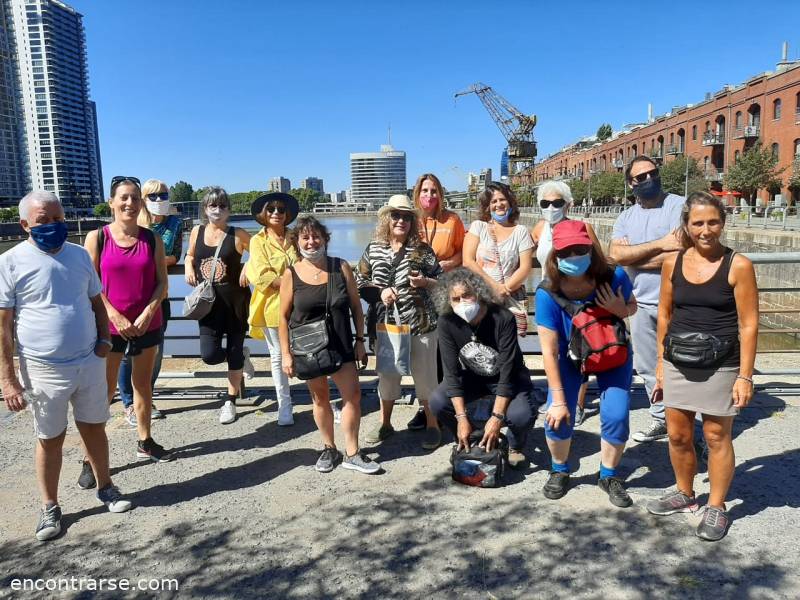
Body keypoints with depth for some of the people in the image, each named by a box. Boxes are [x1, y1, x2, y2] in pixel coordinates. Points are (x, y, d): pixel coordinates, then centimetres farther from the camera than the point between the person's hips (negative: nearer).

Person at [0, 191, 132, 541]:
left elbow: (96, 301, 14)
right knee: (49, 440, 10)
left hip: (90, 362, 3)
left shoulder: (79, 255, 4)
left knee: (94, 429, 15)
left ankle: (105, 487, 33)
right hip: (44, 370, -3)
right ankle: (50, 508, 27)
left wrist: (104, 339, -1)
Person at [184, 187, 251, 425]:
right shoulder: (197, 231, 5)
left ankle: (230, 401, 21)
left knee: (234, 352, 5)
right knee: (209, 354, -6)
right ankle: (240, 356, 29)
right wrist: (188, 267, 1)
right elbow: (190, 255, 22)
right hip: (208, 301, 3)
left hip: (235, 300, -2)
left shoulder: (237, 234, -5)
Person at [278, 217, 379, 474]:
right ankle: (329, 448, 29)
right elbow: (284, 316, -1)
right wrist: (286, 353, -4)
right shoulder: (291, 274, -5)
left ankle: (352, 453, 11)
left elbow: (356, 307, 3)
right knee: (320, 398, 11)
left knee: (353, 395, -3)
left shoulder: (341, 267, -2)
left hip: (341, 345, 1)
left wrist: (360, 341, 0)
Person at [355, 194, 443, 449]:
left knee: (424, 375, 5)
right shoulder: (372, 249, 3)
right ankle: (385, 424, 33)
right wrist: (380, 291, -10)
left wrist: (425, 282, -16)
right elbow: (359, 283, 7)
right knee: (387, 375, 15)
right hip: (386, 324, 2)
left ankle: (432, 425, 23)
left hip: (420, 324, -2)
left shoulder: (422, 249, -2)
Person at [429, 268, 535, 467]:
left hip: (508, 378, -3)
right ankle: (467, 441, 9)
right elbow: (452, 371, -20)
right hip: (472, 377, 3)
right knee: (438, 402, -22)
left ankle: (516, 446, 6)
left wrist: (496, 417, -32)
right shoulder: (447, 322, -20)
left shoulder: (503, 318, -29)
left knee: (521, 415, -32)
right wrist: (462, 417, -27)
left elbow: (507, 370, -29)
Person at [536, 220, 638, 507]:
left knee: (616, 416, -11)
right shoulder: (547, 293, -30)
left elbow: (632, 306, -3)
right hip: (570, 356, -1)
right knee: (557, 417, -11)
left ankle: (609, 475, 18)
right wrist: (558, 399, -21)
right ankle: (559, 471, 20)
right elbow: (549, 350, -25)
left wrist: (621, 310, -29)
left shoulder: (614, 277, -26)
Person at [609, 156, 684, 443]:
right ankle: (661, 420, 30)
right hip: (642, 303, 6)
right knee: (648, 368, 15)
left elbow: (680, 253, -20)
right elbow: (616, 255, -8)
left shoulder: (679, 205, -7)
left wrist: (633, 258, -9)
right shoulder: (626, 218, 9)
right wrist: (660, 244, -16)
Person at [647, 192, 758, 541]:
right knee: (678, 435, 12)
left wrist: (745, 376, -10)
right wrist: (660, 363, 8)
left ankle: (716, 507, 26)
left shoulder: (738, 266, -8)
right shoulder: (673, 263, 1)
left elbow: (748, 325, -7)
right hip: (677, 364, 4)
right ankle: (684, 494, 34)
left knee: (716, 437, 7)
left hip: (720, 366, -3)